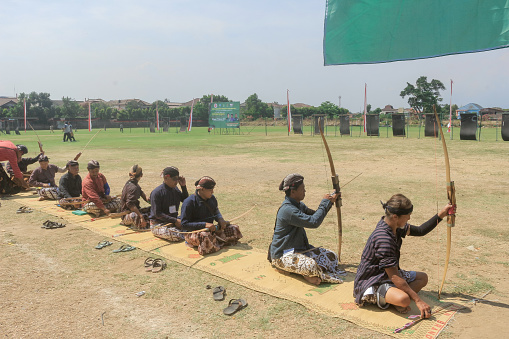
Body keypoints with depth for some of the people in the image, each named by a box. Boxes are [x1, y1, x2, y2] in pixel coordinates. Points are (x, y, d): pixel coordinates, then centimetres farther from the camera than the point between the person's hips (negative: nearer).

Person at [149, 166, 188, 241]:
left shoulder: (175, 189, 8)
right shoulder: (157, 192, -14)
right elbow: (157, 214, -17)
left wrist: (183, 186, 2)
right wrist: (175, 221, -22)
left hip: (174, 220, 7)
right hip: (158, 224, -6)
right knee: (177, 236, -31)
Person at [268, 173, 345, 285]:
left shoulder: (299, 205, 7)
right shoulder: (288, 210, -25)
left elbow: (315, 215, 17)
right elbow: (314, 222, -28)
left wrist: (329, 202, 2)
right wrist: (325, 202, -17)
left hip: (300, 248, 10)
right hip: (282, 255, -10)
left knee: (331, 256, -1)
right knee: (310, 266, -36)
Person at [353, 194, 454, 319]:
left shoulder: (394, 226, -2)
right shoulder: (383, 239, -30)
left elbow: (420, 231, 14)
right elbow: (394, 277, -27)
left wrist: (441, 215, 3)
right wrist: (418, 300, -23)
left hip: (388, 275, 11)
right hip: (371, 282, -11)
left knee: (423, 277, 13)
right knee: (403, 299, -35)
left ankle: (393, 299, -5)